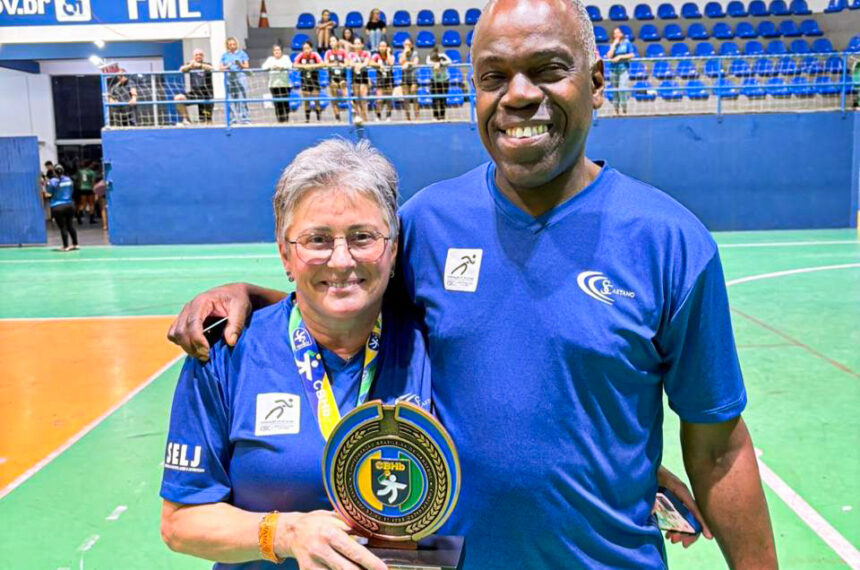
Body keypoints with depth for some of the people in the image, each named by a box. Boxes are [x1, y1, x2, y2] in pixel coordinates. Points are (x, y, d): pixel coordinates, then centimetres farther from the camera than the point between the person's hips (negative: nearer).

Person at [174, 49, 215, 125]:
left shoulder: (207, 64, 1)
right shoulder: (189, 65, 8)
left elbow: (211, 68, -24)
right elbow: (181, 70, -14)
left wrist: (199, 65, -43)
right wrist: (190, 66, -37)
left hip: (206, 94, -2)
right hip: (194, 92, 2)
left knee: (207, 120, -7)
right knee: (178, 98, -23)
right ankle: (186, 119, -17)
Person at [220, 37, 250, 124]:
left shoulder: (241, 53, 11)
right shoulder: (225, 55, 16)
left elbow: (247, 65, 8)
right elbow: (220, 67, 13)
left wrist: (240, 65, -12)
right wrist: (226, 67, -7)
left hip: (240, 76, -2)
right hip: (229, 77, 2)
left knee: (242, 97, -11)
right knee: (231, 98, -2)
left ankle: (244, 117, -11)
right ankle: (235, 117, 3)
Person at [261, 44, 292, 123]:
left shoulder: (285, 58, 11)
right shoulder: (270, 59, 17)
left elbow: (289, 65, -8)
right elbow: (264, 67, 2)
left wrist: (281, 67, -27)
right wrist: (271, 67, -21)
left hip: (285, 84, -1)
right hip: (274, 85, 1)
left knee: (285, 102, -6)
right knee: (277, 103, -5)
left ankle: (286, 119, -1)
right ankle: (280, 120, -3)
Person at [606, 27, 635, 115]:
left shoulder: (627, 43, 6)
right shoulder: (612, 45, 12)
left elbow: (632, 55, 0)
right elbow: (609, 56, -4)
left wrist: (620, 57, -9)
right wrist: (614, 44, -3)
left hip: (624, 68, -3)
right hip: (614, 69, 3)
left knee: (622, 89, -17)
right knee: (615, 90, 2)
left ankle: (624, 110, -14)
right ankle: (617, 110, 6)